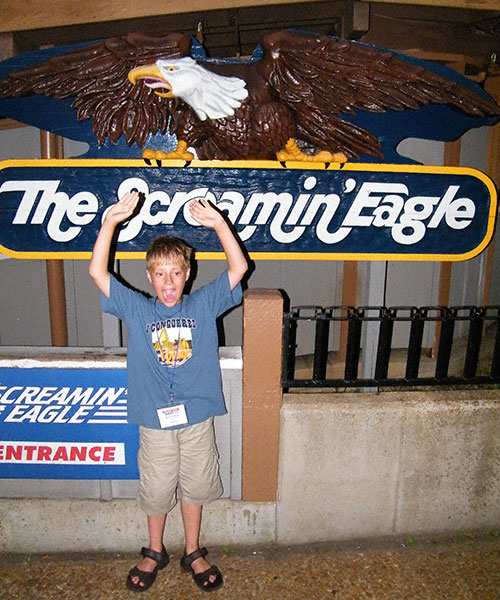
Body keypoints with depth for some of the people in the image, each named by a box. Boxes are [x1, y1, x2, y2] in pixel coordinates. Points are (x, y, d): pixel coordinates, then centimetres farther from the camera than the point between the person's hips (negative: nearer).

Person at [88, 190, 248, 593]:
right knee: (156, 491, 17)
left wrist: (218, 223, -23)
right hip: (154, 420, 0)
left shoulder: (204, 305, -3)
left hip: (197, 417, 0)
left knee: (195, 487, 17)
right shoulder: (137, 310, -3)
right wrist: (110, 222, -21)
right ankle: (155, 552, 43)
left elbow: (239, 268, -12)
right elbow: (97, 272, -11)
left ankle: (193, 553, 40)